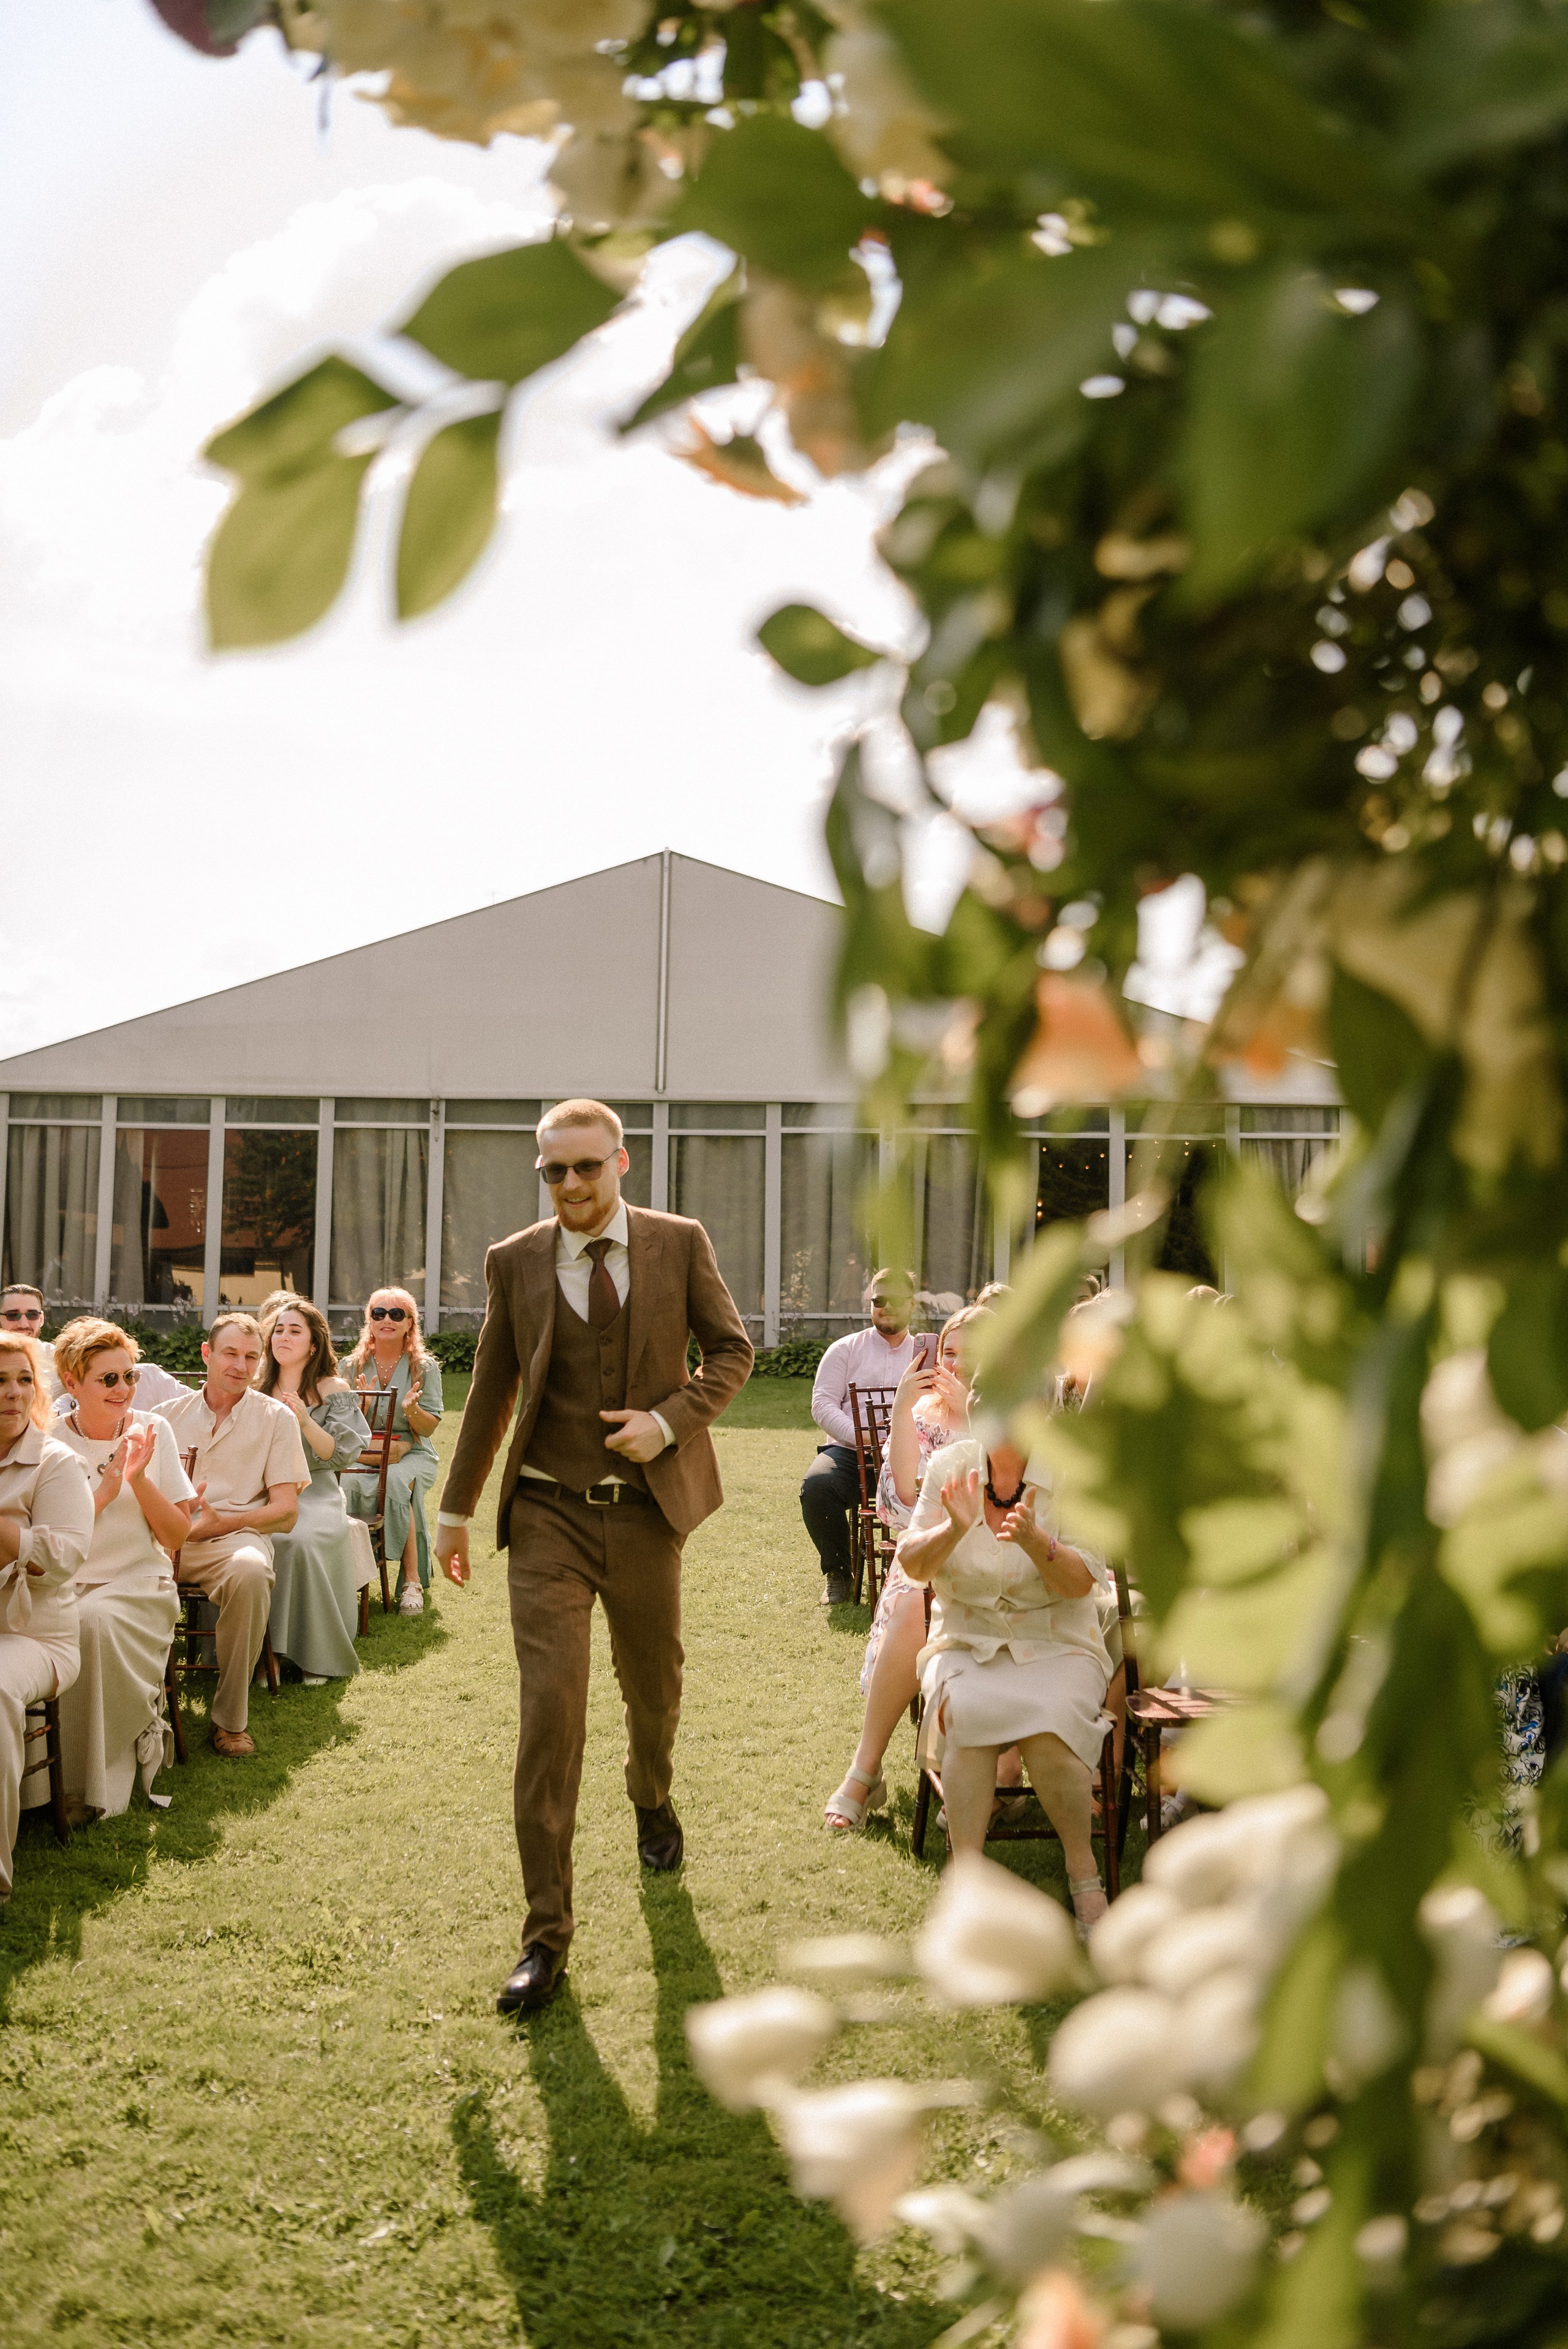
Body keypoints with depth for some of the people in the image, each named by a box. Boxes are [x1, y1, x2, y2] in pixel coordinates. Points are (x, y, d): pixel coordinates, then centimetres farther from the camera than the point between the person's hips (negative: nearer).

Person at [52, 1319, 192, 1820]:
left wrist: (138, 1479, -12)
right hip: (67, 1587, 0)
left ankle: (102, 1787, -18)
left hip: (139, 1585, 0)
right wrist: (104, 1492, -15)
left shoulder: (152, 1431, 3)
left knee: (96, 1620, -33)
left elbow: (176, 1535, 2)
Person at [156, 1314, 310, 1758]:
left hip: (234, 1534, -2)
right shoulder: (170, 1413, 18)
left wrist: (218, 1522, -12)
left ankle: (230, 1718, -23)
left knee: (250, 1571, -38)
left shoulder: (276, 1417, 10)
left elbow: (286, 1512, 3)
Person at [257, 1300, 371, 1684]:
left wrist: (306, 1422, -16)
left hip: (314, 1493, -3)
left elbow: (341, 1453, -2)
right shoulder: (258, 1388, 14)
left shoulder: (333, 1390, 5)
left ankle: (314, 1655, -18)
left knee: (300, 1541, -34)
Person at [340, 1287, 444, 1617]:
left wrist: (412, 1409, -21)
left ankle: (412, 1581, -30)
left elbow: (429, 1427, 0)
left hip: (412, 1454, -1)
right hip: (364, 1454, 1)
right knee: (352, 1485, -35)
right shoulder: (353, 1366, 8)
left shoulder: (425, 1367, 3)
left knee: (396, 1482, -36)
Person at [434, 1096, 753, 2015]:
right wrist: (458, 1508, 12)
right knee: (549, 1713, -9)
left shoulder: (680, 1243, -1)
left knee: (655, 1687, 18)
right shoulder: (515, 1261, 1)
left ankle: (653, 1800, 53)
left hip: (647, 1508, 1)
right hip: (549, 1517, -1)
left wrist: (669, 1419, -12)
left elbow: (732, 1350, 5)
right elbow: (492, 1389, 9)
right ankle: (547, 1934, -4)